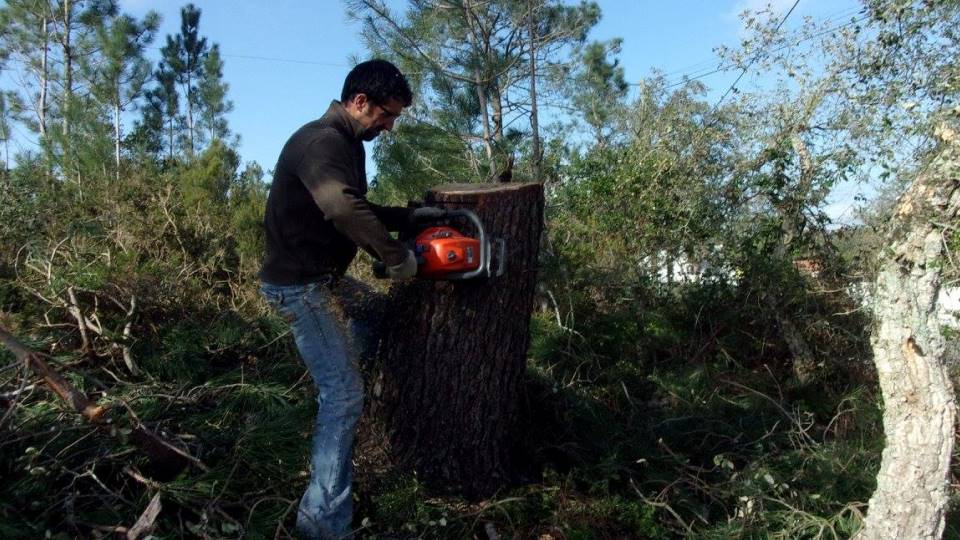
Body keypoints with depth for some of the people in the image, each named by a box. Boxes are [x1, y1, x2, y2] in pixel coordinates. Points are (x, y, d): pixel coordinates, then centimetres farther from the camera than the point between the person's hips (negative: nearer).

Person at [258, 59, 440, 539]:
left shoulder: (345, 143, 12)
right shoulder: (322, 141, -22)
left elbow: (359, 209, 22)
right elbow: (342, 207, -41)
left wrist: (410, 216, 11)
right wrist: (396, 256, -31)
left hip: (325, 277, 11)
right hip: (300, 285, -11)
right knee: (344, 395, -11)